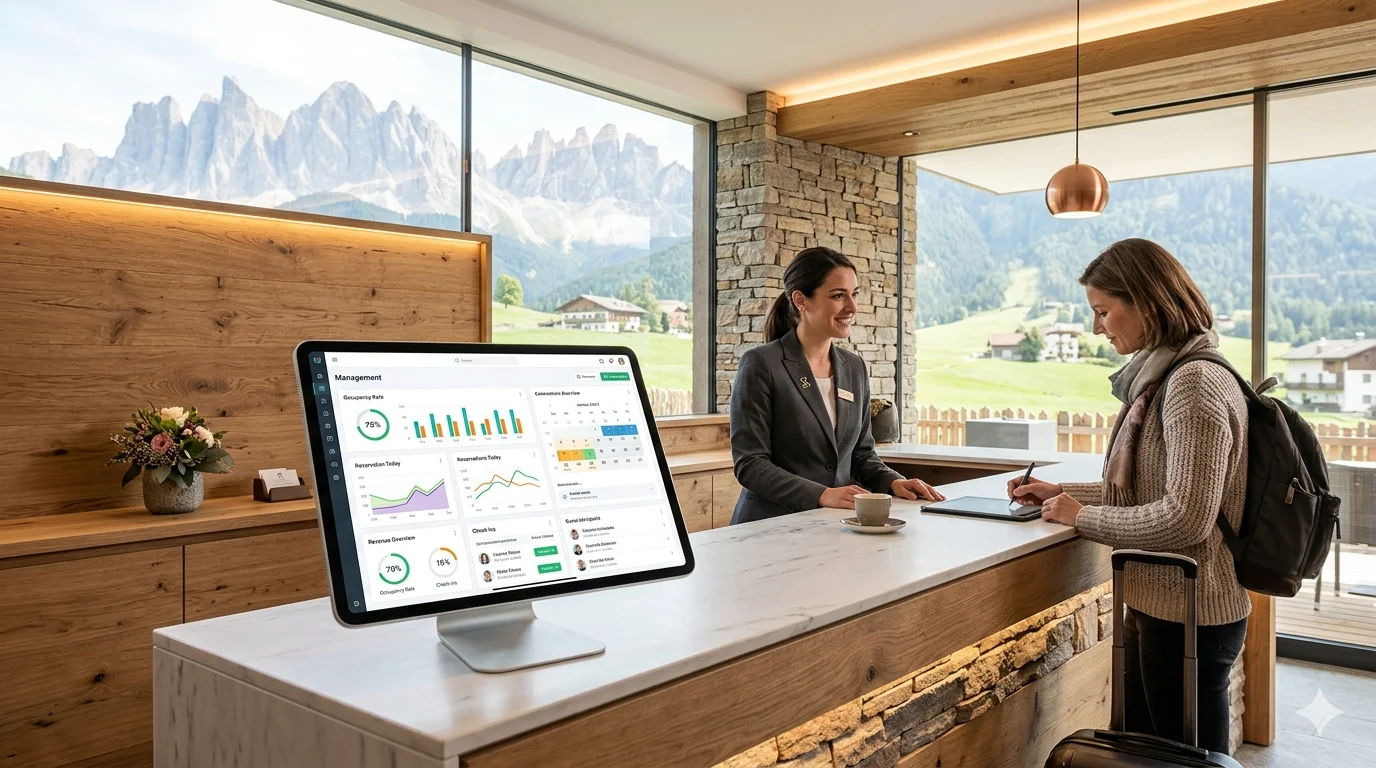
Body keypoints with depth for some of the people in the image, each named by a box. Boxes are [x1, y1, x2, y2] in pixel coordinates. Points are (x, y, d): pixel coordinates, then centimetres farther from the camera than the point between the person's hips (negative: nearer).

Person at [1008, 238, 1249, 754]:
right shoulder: (1161, 376, 9)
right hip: (1154, 605, 9)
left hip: (1187, 615, -9)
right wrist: (1060, 493, 8)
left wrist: (1083, 516, -15)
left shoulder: (1196, 383, -20)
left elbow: (1186, 517, -26)